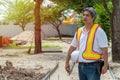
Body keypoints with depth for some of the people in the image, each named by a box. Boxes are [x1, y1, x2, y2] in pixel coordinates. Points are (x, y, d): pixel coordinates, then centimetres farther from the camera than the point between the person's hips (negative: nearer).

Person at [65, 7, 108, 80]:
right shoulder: (79, 31, 10)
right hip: (81, 66, 7)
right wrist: (67, 62, 16)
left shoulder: (98, 31, -9)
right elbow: (72, 47, 16)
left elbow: (104, 49, -13)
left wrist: (105, 65, -18)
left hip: (93, 66, -7)